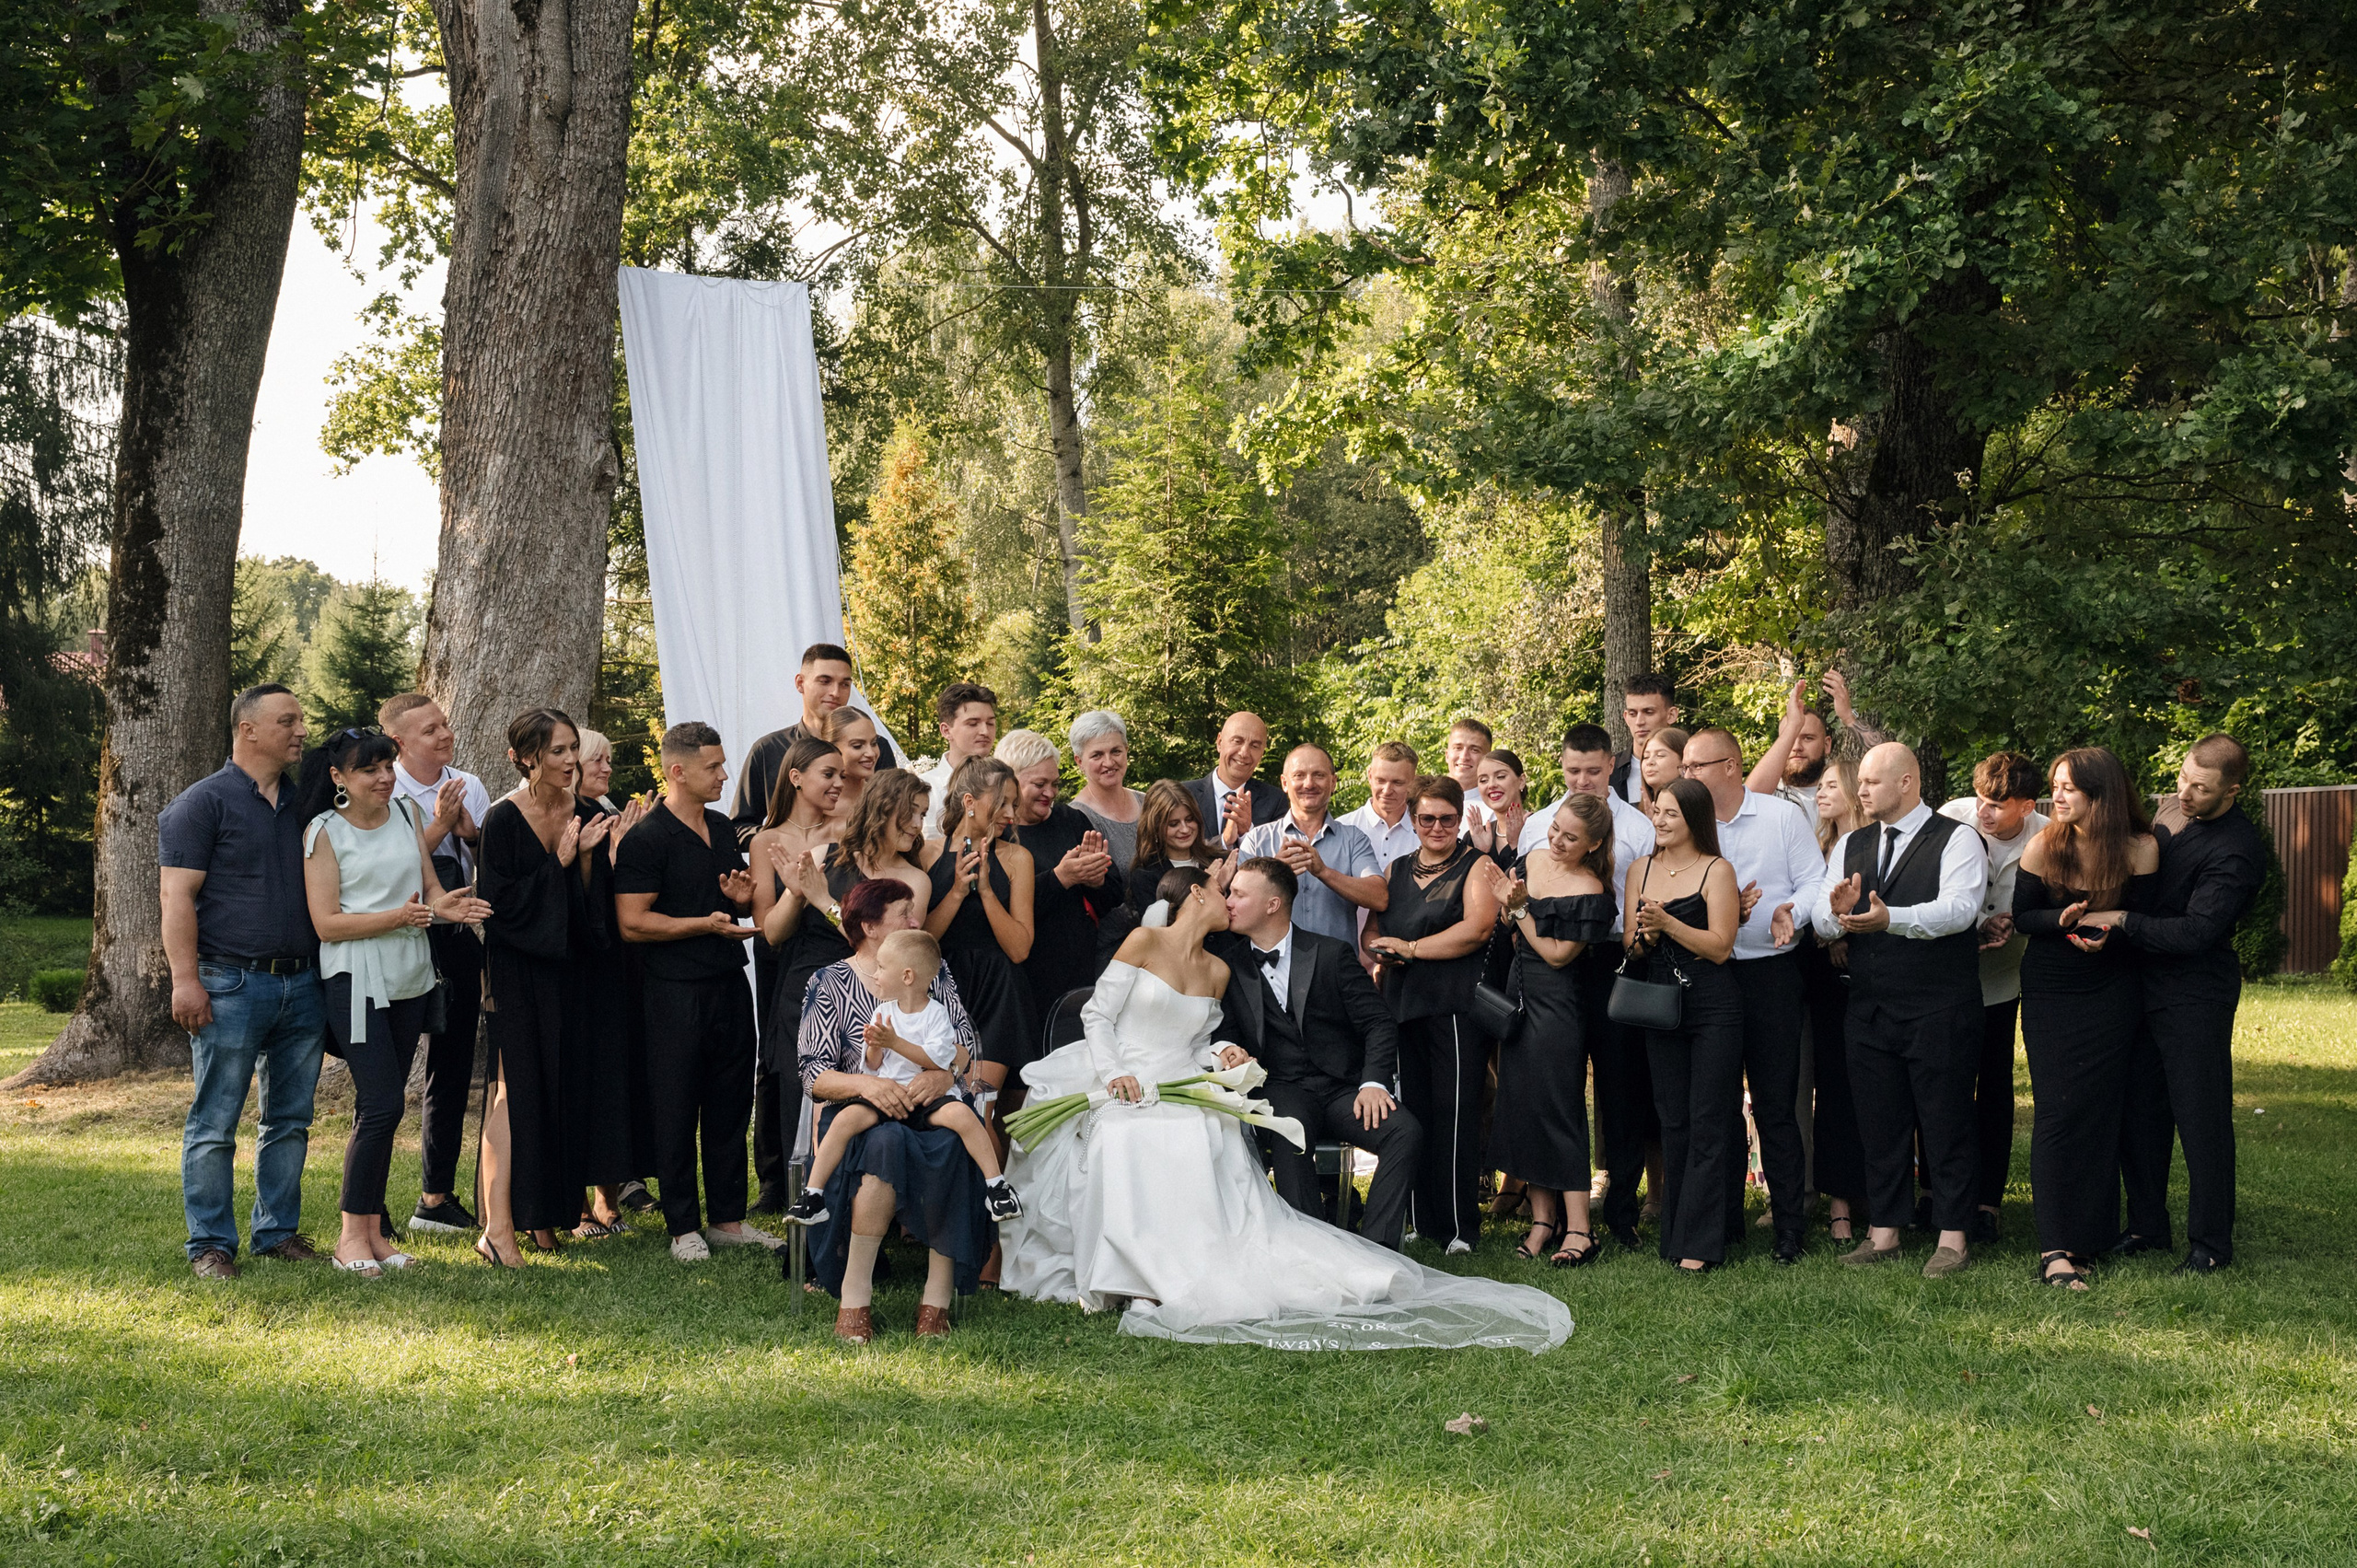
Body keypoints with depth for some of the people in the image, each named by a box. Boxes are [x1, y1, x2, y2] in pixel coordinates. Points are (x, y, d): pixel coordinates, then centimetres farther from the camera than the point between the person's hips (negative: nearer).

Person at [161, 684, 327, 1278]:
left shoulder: (304, 805, 16)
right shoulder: (204, 802, -3)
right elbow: (178, 895, -9)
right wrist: (186, 980, -16)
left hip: (303, 985, 6)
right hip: (231, 986, -6)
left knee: (290, 1120, 10)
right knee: (215, 1124, -2)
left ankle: (277, 1230, 20)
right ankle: (211, 1244, 5)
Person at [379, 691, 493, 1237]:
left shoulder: (470, 788, 7)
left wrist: (469, 829, -9)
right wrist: (438, 827, -21)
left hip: (458, 940, 6)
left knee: (452, 1070, 13)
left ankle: (437, 1198, 25)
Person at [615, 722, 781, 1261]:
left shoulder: (722, 828, 14)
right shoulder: (647, 838, -10)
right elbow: (633, 923, -16)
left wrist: (742, 897, 4)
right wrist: (707, 923, -19)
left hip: (729, 984, 7)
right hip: (676, 989, -7)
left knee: (731, 1104, 11)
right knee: (677, 1109, 1)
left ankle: (727, 1217, 21)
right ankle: (684, 1227, 8)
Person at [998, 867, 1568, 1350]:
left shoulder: (1217, 970, 18)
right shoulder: (1145, 941, 3)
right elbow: (1097, 1015, 0)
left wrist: (1220, 1055, -3)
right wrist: (1112, 1073, -16)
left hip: (1180, 1091, 4)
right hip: (1120, 1094, -4)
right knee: (1126, 1150, -36)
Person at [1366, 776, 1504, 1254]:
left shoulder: (1477, 866, 4)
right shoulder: (1397, 870, 20)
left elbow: (1477, 928, -10)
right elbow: (1372, 930, 21)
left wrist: (1410, 948, -8)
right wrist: (1380, 950, -3)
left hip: (1456, 1004, -5)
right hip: (1402, 1004, 5)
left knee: (1454, 1112, -8)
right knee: (1410, 1112, 1)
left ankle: (1459, 1227, -3)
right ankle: (1420, 1221, 7)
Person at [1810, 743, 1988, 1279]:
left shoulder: (1957, 841, -4)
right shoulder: (1851, 847, 15)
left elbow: (1959, 908, -21)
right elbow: (1822, 921, 6)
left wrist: (1891, 918, -36)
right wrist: (1836, 911, -19)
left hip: (1940, 1011, -5)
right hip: (1868, 1009, 6)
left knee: (1946, 1123, 0)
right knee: (1879, 1124, 10)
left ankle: (1951, 1237, 8)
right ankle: (1883, 1233, 18)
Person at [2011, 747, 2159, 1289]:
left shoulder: (2140, 848, -6)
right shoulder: (2044, 847, -6)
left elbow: (2142, 918, 0)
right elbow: (2022, 915, -1)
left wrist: (2107, 932, -20)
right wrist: (2063, 919, -21)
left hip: (2112, 994, 1)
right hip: (2050, 994, 0)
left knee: (2098, 1112, 2)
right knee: (2057, 1112, -7)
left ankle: (2085, 1238, 13)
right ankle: (2053, 1249, -9)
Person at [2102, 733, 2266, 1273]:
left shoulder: (2236, 851, -19)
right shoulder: (2179, 820, 10)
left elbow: (2195, 932, -24)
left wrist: (2121, 920, -21)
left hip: (2196, 996, -8)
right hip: (2148, 986, 9)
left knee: (2201, 1121, -3)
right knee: (2139, 1112, 13)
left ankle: (2210, 1243, 7)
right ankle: (2147, 1223, 25)